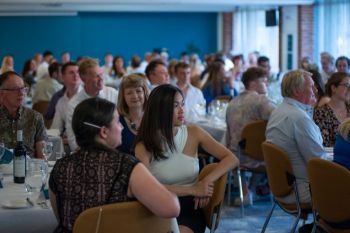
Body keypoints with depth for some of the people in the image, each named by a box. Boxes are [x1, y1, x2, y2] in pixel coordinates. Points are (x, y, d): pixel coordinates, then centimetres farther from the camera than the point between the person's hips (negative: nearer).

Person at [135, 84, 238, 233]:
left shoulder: (193, 133, 4)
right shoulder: (143, 147, -3)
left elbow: (231, 159, 2)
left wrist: (207, 181, -15)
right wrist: (192, 190, -19)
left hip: (190, 208, 1)